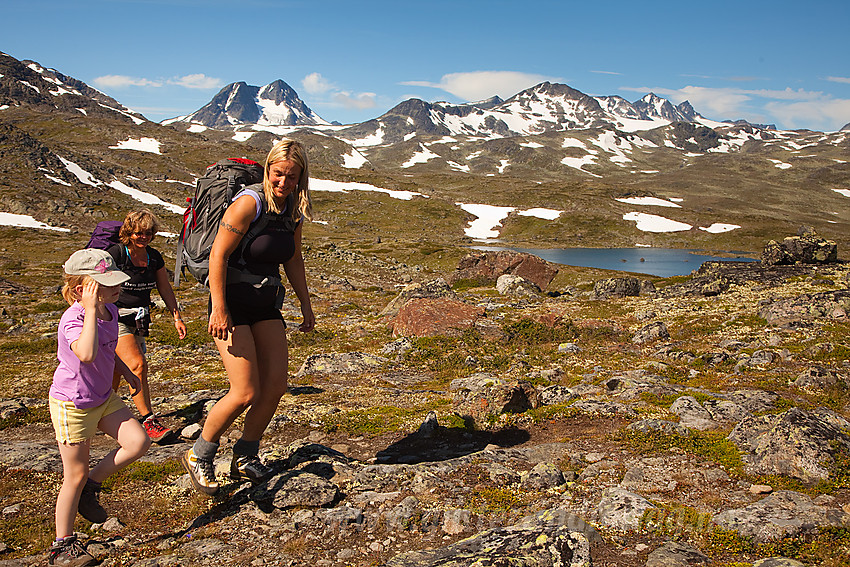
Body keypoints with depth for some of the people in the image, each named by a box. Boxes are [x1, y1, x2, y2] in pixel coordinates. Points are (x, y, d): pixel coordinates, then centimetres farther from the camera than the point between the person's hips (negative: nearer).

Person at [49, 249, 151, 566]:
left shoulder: (110, 311, -1)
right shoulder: (73, 320, -26)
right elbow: (87, 354, -48)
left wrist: (126, 372, 22)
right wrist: (91, 309, -42)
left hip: (104, 398, 7)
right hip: (72, 405, -7)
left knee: (139, 441, -7)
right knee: (75, 474, 3)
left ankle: (91, 486, 15)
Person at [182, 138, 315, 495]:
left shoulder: (295, 209, 5)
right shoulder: (250, 202, -18)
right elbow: (218, 255, -19)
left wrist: (305, 305, 15)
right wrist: (219, 309, -22)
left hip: (266, 307, 7)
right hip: (232, 305, -7)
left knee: (276, 384, -1)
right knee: (246, 393, -11)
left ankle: (245, 457, 19)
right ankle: (198, 457, 12)